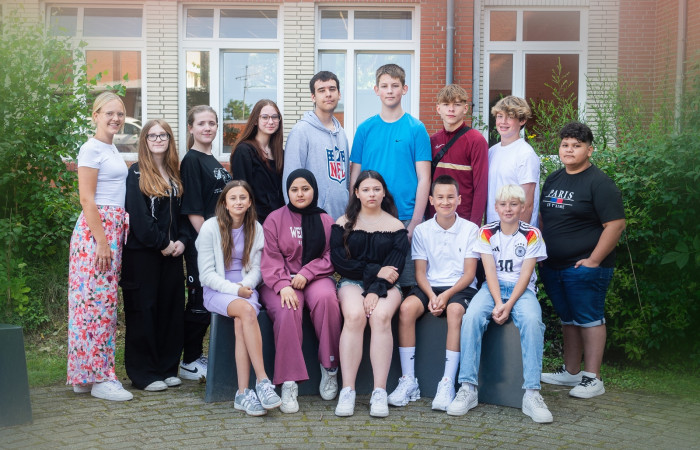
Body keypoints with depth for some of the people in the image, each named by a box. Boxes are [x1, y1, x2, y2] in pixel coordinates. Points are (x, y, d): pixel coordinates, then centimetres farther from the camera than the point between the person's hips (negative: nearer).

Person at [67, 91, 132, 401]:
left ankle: (87, 375, 16)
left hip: (114, 228, 9)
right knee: (97, 301, -7)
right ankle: (98, 379, -1)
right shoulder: (92, 149, -8)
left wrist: (114, 238, 16)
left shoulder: (111, 150, 17)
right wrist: (102, 242, -18)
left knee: (105, 302, 9)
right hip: (96, 229, -9)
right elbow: (87, 199, -14)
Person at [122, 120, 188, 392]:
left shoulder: (175, 175, 15)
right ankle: (143, 374, 6)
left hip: (172, 252, 6)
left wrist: (181, 240, -3)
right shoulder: (136, 175, -4)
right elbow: (138, 216, -13)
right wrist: (162, 243, -14)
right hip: (142, 254, -6)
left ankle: (167, 369, 17)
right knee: (143, 311, -1)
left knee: (171, 308, 7)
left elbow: (183, 213, 13)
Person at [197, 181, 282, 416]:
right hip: (216, 292, -2)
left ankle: (243, 393, -33)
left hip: (246, 290, 3)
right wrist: (234, 290, -17)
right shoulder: (210, 228, -2)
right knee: (247, 310, -35)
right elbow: (207, 274, -5)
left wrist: (245, 286, -11)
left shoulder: (256, 229, 10)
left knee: (241, 323, -32)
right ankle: (262, 380, -36)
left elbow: (256, 269, 11)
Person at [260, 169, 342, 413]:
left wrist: (306, 274, -11)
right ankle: (289, 384, -31)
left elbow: (331, 257, 5)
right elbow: (270, 259, -2)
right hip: (281, 282, -1)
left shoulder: (325, 221, 13)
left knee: (325, 298, -34)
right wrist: (283, 285, -20)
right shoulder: (274, 219, 7)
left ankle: (330, 367, -19)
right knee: (287, 310, -34)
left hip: (316, 278, 1)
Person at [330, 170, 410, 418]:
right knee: (355, 315, -32)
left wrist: (376, 290, -17)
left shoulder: (396, 226, 9)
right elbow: (339, 261, -2)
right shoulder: (343, 223, 9)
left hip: (385, 285, 0)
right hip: (352, 282, 0)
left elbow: (395, 267, -1)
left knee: (380, 316, -32)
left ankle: (380, 392, -31)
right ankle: (347, 391, -30)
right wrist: (375, 271, -9)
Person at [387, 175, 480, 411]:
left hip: (460, 288, -2)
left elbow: (469, 273, -3)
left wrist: (447, 295, -18)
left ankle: (448, 383, -31)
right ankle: (409, 380, -24)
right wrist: (431, 296, -16)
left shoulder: (470, 229, 2)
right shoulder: (422, 230, 7)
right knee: (407, 307, -29)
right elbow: (420, 272, 3)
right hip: (430, 286, 2)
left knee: (455, 310, -36)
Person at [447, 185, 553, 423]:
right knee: (472, 316, -30)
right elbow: (490, 270, -3)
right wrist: (497, 303, -18)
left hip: (522, 289, -1)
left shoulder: (531, 234, 3)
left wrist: (508, 305, -18)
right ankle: (468, 388, -27)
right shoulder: (486, 232, 6)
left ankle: (532, 393, -31)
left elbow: (525, 274, -5)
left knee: (532, 320, -33)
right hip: (492, 287, 1)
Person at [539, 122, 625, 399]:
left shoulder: (599, 183, -10)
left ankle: (592, 379, 5)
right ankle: (571, 372, 26)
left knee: (589, 320, -2)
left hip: (585, 268, -7)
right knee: (568, 320, 16)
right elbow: (543, 218, 21)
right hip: (553, 267, 8)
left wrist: (594, 260, -17)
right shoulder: (553, 180, 13)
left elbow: (615, 224, -16)